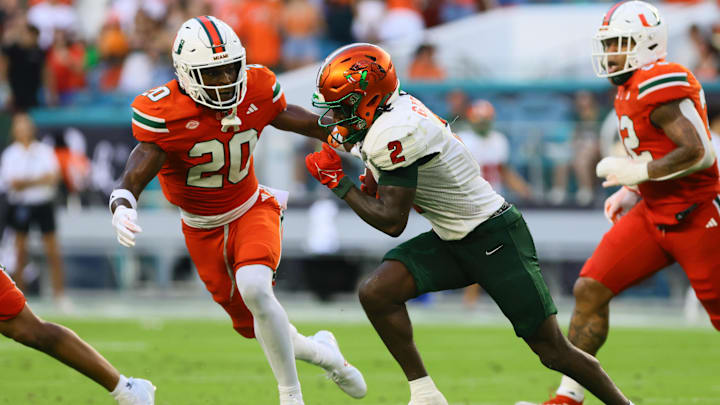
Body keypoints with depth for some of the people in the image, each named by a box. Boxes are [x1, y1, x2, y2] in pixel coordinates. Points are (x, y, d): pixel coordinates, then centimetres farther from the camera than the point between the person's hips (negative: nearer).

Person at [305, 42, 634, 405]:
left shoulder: (394, 134, -25)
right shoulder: (393, 110, 3)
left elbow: (392, 222, -24)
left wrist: (338, 183, -16)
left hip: (495, 240, -9)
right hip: (449, 240, 9)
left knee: (553, 351, -3)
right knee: (375, 294, -10)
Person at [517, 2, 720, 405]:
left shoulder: (659, 85, -19)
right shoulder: (631, 90, 11)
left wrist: (638, 172, -19)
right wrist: (634, 193, 11)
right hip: (654, 213, 9)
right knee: (591, 289, -1)